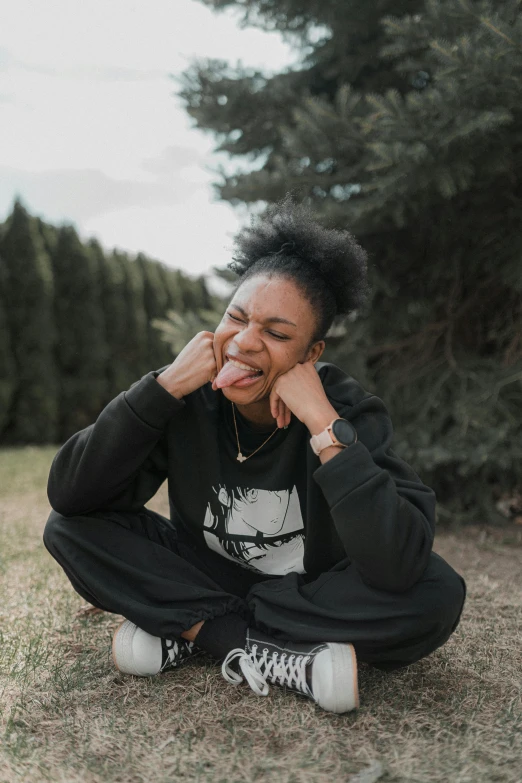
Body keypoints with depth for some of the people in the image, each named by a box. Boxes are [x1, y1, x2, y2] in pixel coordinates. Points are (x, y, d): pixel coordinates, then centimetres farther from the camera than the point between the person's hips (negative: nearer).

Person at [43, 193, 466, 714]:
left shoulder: (348, 410, -22)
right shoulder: (189, 398, -16)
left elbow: (397, 570, -36)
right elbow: (67, 495, -23)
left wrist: (322, 422, -36)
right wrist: (164, 387, -30)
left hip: (315, 594, -1)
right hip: (209, 576, 2)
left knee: (438, 594, -30)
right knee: (69, 528, -17)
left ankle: (189, 630, -19)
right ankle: (274, 656, -20)